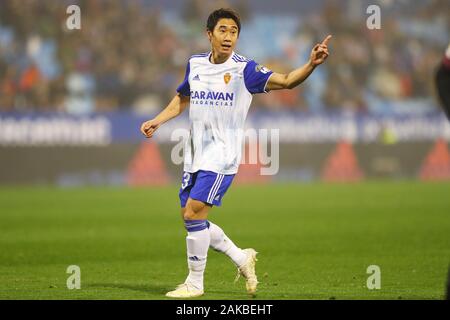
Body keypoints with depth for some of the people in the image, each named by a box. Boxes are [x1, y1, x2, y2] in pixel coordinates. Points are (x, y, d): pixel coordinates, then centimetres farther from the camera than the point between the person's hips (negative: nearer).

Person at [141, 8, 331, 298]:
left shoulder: (244, 69, -11)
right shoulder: (195, 64, 6)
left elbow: (285, 81, -23)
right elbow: (182, 99, 24)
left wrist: (312, 64, -39)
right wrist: (157, 121, 15)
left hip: (222, 157, -6)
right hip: (195, 155, 6)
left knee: (194, 214, -14)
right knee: (189, 217, 7)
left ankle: (195, 283, 1)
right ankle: (241, 257, 26)